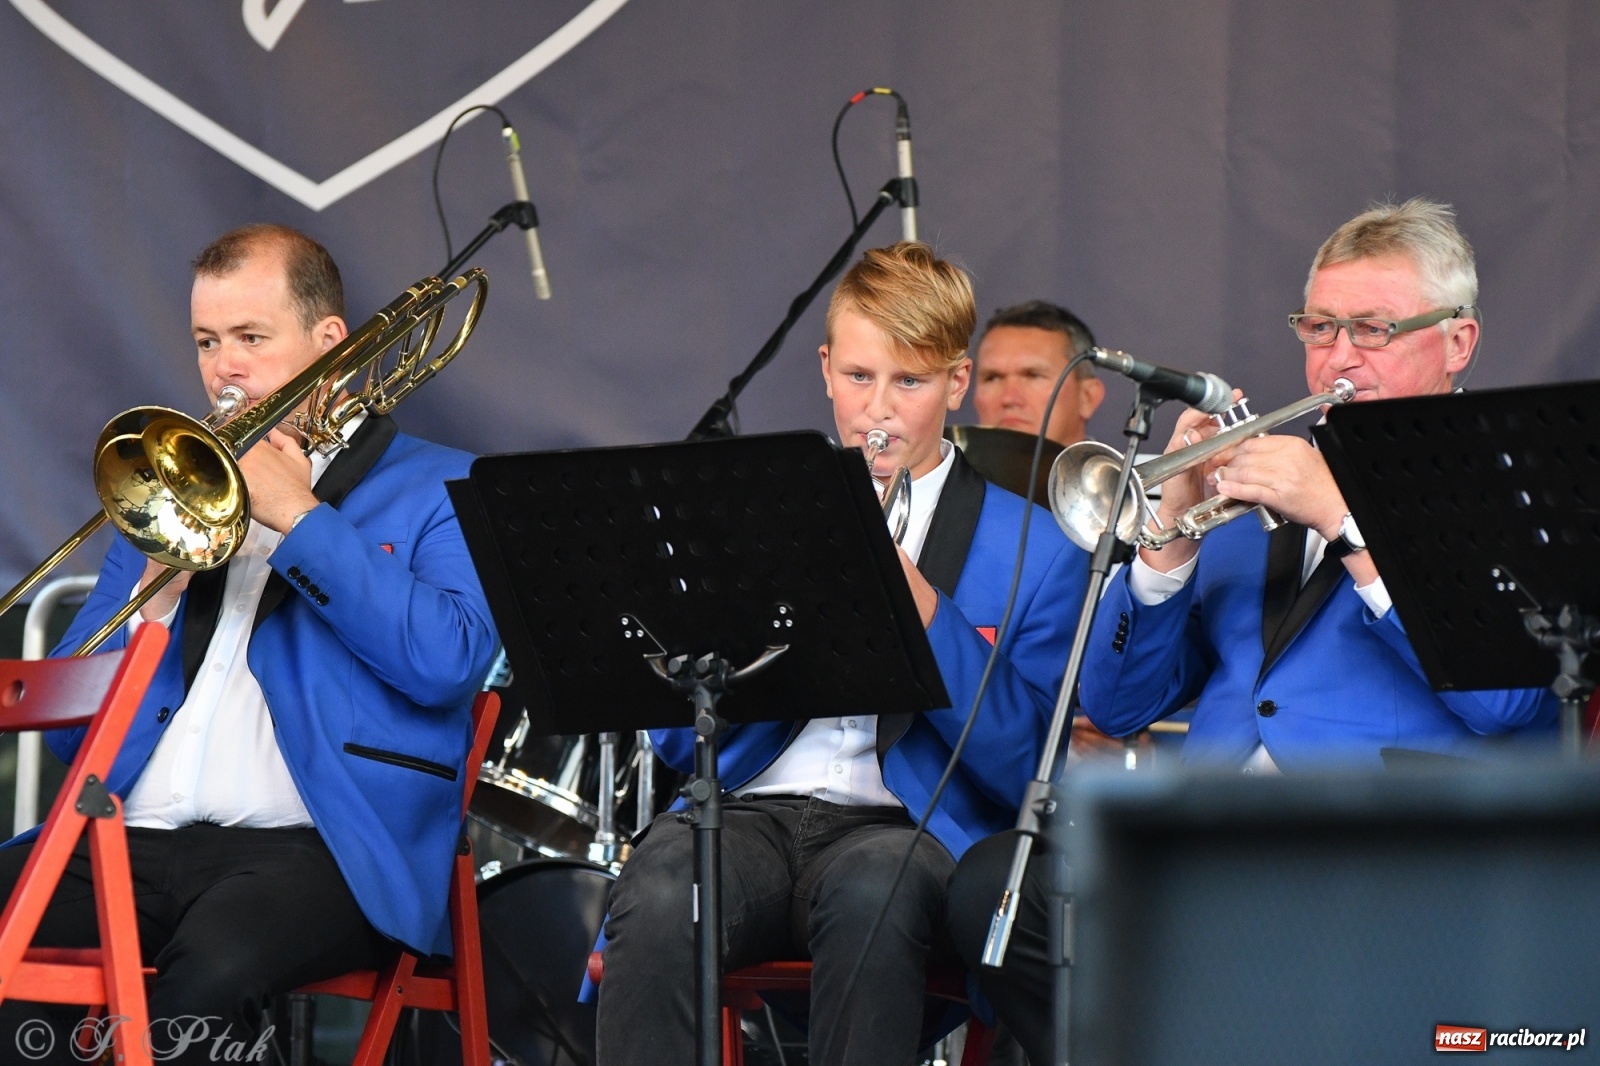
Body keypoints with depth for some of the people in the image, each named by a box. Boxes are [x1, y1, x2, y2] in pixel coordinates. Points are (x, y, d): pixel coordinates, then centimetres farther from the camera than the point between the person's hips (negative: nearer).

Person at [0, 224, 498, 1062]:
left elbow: (449, 665, -8)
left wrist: (301, 519, -4)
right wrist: (156, 593, 3)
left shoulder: (435, 491, 13)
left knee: (213, 963, -39)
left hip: (317, 845, -5)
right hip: (136, 838, 5)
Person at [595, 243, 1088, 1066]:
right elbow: (676, 738, 15)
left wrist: (923, 609, -9)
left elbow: (1022, 771, 1)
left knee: (870, 892, -39)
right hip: (753, 808, 2)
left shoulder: (1033, 551, 13)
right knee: (658, 897, -34)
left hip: (908, 826, -2)